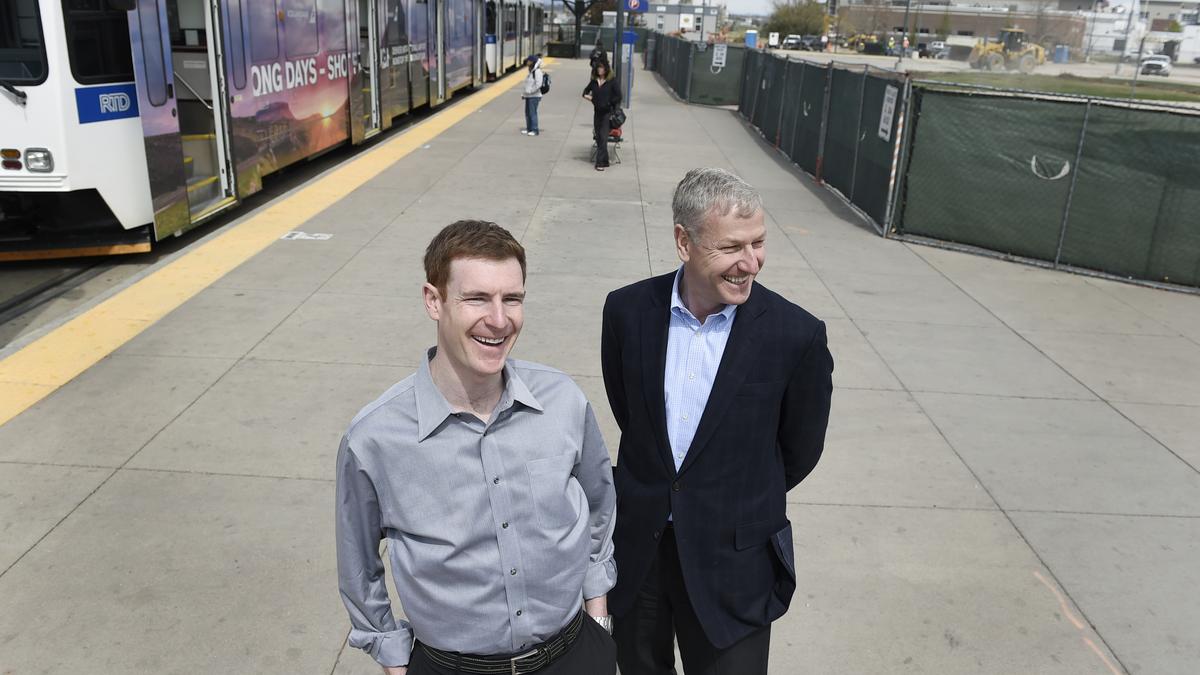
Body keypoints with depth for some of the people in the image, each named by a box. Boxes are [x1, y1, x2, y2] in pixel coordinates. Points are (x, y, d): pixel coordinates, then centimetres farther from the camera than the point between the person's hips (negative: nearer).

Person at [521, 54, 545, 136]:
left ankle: (534, 130, -5)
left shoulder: (537, 71, -14)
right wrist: (524, 93, 14)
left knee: (532, 112, -10)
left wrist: (529, 91, -21)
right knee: (527, 112, 12)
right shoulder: (530, 71, 15)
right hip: (528, 96, 10)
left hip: (534, 96, -9)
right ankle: (529, 128, 20)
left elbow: (538, 84, -23)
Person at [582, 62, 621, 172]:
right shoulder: (594, 81, 7)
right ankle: (604, 162, 17)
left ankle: (600, 163, -8)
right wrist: (586, 95, 4)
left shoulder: (612, 82, -6)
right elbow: (586, 90, 23)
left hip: (608, 112, -5)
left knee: (603, 137, -10)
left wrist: (608, 102, -9)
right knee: (598, 137, 7)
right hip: (597, 112, 5)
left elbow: (618, 96, -7)